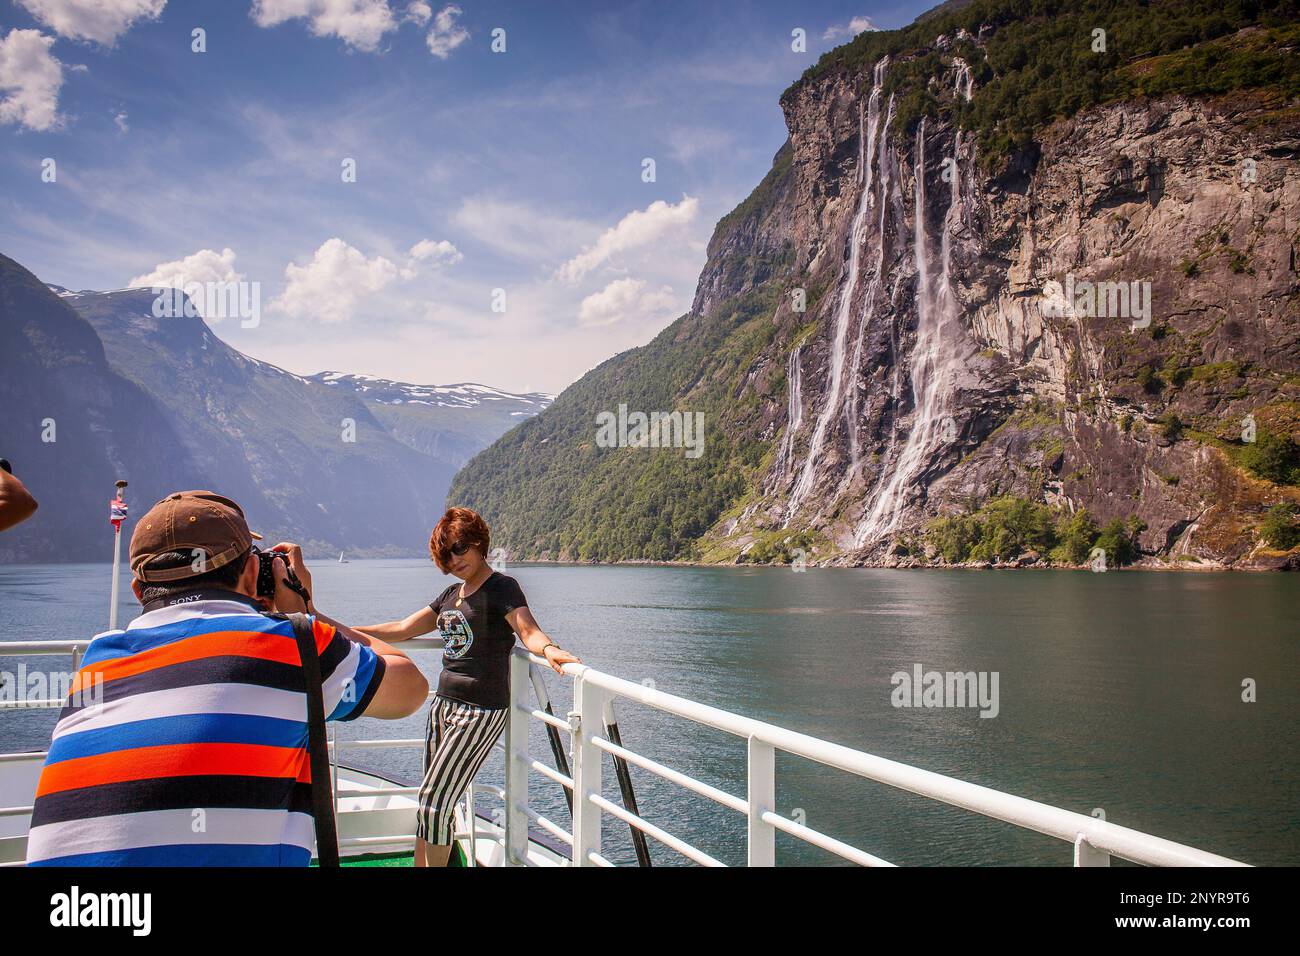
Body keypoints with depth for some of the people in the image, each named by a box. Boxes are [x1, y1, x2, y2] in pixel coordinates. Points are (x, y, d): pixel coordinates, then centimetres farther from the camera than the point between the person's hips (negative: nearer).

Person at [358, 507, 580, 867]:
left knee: (434, 805, -10)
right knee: (429, 805, 8)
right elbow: (402, 629, 21)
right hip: (445, 703, 8)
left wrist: (548, 648, -45)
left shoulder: (502, 587, -7)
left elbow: (528, 630, -23)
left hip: (482, 711, -8)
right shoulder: (452, 595, 17)